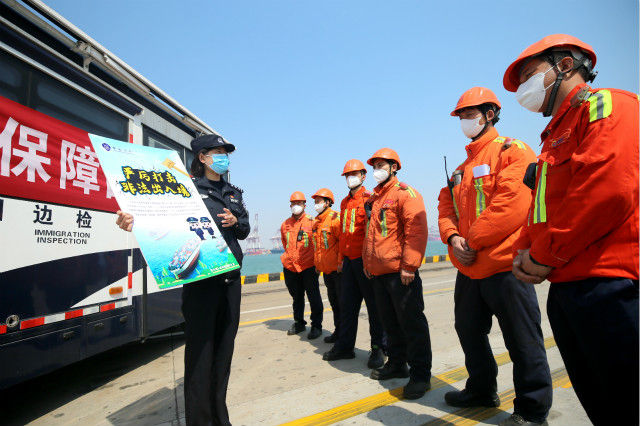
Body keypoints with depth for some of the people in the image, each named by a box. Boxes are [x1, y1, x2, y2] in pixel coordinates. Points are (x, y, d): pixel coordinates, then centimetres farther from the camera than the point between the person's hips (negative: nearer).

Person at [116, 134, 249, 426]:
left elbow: (245, 229, 21)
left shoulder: (234, 193, 18)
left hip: (230, 278, 6)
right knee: (200, 350, -2)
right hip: (200, 279, -6)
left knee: (224, 348, 13)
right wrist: (134, 224, -27)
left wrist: (235, 222, -1)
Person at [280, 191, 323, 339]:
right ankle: (299, 323, 32)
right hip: (290, 267, 4)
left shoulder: (311, 222, -3)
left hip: (308, 267, -4)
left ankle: (316, 326, 13)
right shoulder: (285, 225, 10)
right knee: (296, 297, 17)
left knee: (313, 297, 2)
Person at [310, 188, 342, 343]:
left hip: (337, 268, -8)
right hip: (325, 269, 8)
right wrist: (317, 264, 20)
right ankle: (338, 330, 29)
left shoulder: (335, 218, -13)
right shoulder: (316, 222, 14)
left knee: (342, 301, 1)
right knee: (333, 300, 16)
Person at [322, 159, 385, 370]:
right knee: (347, 303, 12)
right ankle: (344, 346, 24)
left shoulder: (369, 199, -6)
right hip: (349, 260, 7)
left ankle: (378, 348, 17)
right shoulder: (345, 202, 16)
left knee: (373, 304, 3)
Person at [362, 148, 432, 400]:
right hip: (378, 273, 8)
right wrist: (367, 262, 19)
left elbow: (417, 230, -17)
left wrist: (409, 265, -21)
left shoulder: (404, 193, -7)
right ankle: (397, 364, 31)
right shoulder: (374, 198, 18)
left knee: (411, 322, 1)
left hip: (400, 272, -8)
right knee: (390, 322, 17)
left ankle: (420, 374, 12)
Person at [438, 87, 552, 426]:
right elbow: (446, 207, 12)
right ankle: (481, 390, 37)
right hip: (468, 268, 9)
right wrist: (452, 237, -7)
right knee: (469, 329, 18)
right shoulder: (461, 167, 18)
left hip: (503, 265, -8)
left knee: (522, 340, 3)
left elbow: (512, 204, -19)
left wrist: (472, 241, -17)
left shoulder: (513, 151, -6)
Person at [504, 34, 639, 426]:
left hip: (607, 285, -9)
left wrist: (545, 255, -14)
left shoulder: (605, 105, -4)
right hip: (564, 288, 9)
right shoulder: (555, 136, 24)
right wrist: (524, 252, 3)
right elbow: (540, 204, 22)